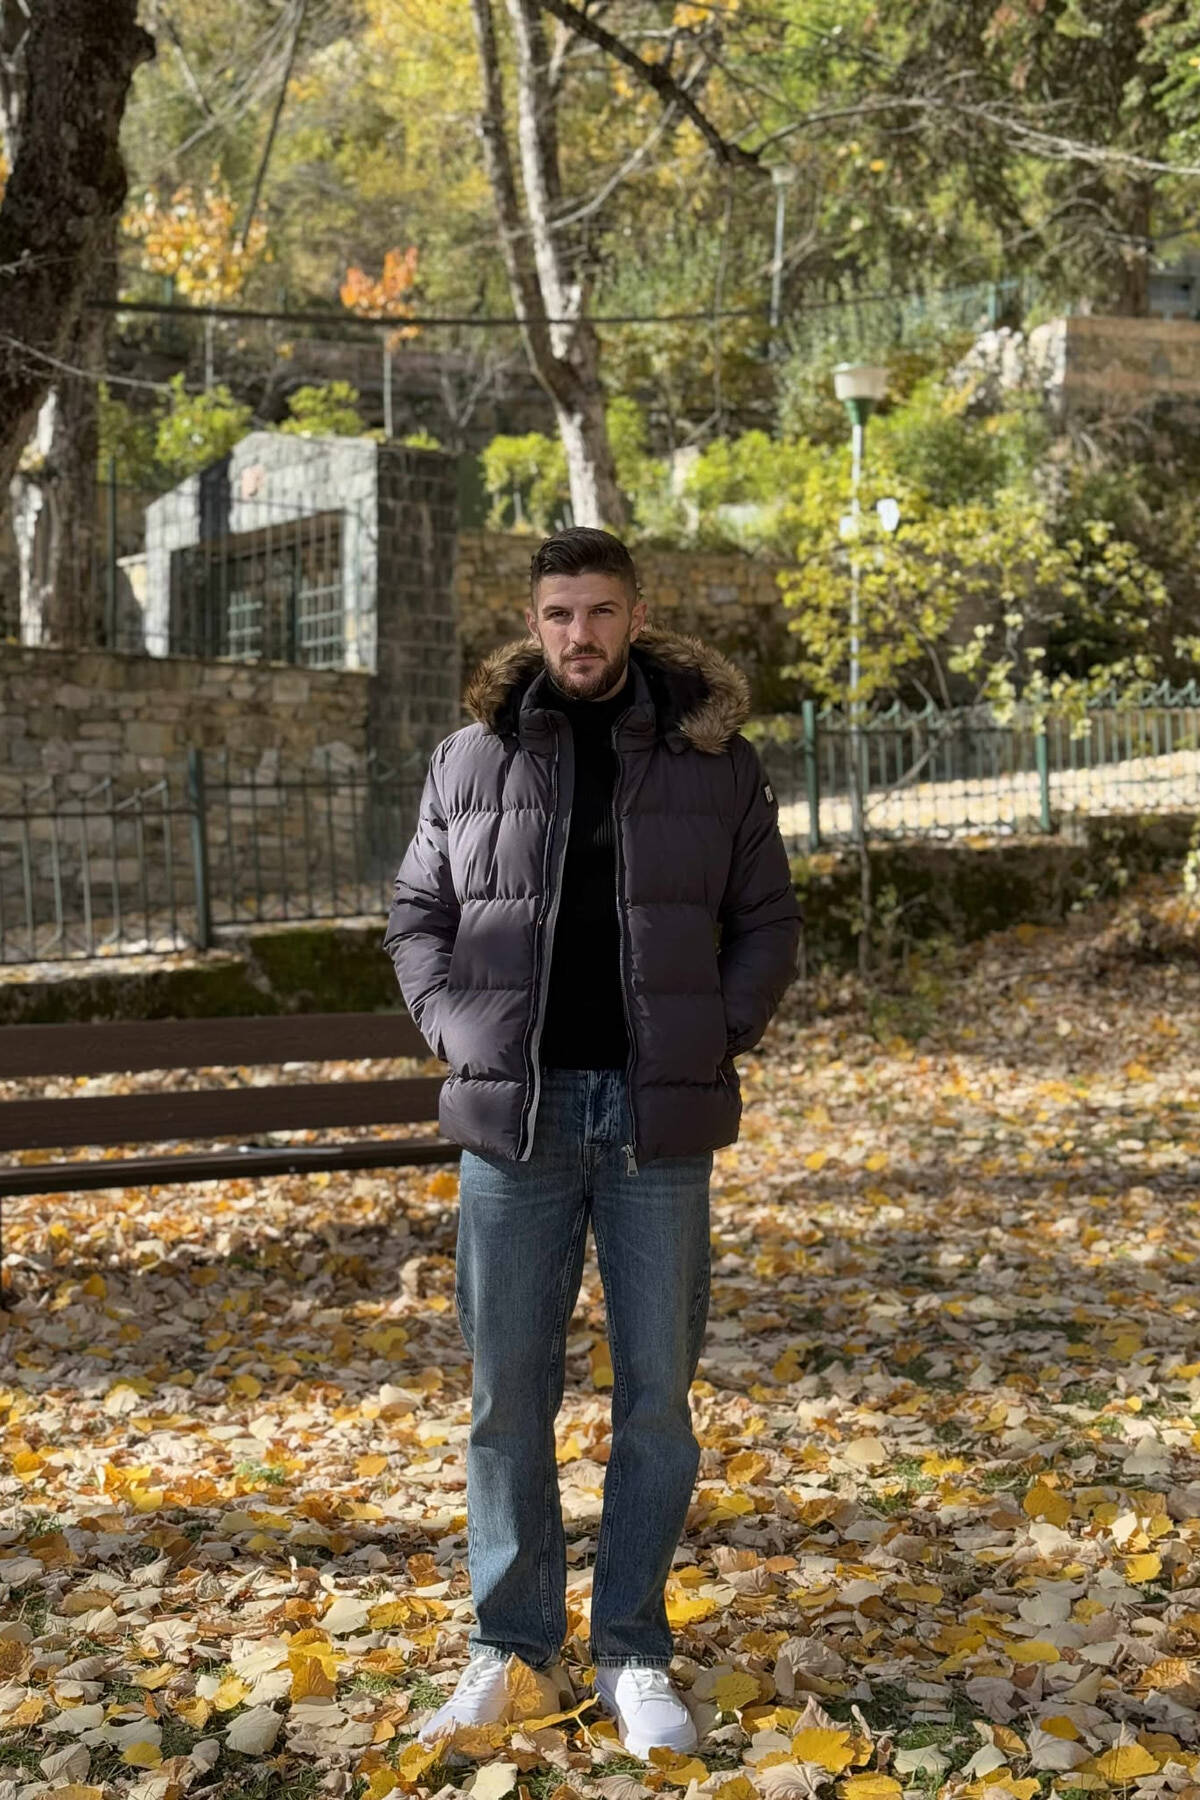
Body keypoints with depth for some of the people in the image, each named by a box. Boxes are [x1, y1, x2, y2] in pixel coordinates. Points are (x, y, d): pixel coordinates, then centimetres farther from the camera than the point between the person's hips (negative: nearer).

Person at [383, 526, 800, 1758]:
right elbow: (417, 917, 12)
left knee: (655, 1390, 6)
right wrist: (458, 1036, -2)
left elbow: (766, 921, 9)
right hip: (514, 1114, 1)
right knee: (507, 1389, 7)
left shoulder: (713, 758, 4)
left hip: (656, 1119, 0)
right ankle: (512, 1644, 21)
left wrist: (718, 1043, -4)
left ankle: (633, 1654, 19)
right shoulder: (473, 759, 5)